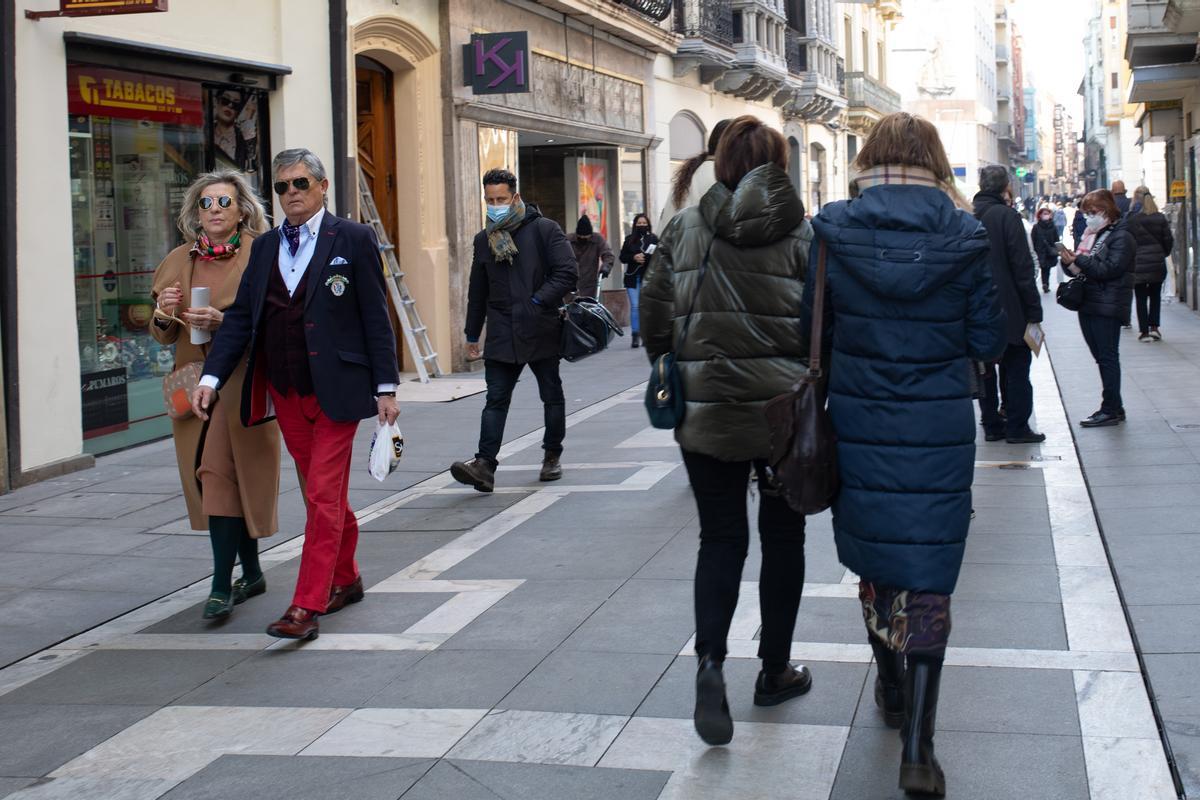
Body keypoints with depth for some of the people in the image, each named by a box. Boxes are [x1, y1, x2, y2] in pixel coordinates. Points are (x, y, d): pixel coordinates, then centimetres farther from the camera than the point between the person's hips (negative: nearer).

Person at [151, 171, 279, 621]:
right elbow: (163, 335, 16)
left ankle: (222, 587, -10)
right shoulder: (180, 261, 12)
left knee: (220, 473, -13)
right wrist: (164, 315, -7)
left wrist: (225, 322, -22)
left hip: (242, 380, -5)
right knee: (213, 475, 9)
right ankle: (252, 573, 23)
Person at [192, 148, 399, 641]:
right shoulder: (265, 247, 11)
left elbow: (375, 317, -4)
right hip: (285, 393, 5)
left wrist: (385, 387, -7)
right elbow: (240, 317, 9)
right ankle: (345, 579, 31)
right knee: (324, 493, 15)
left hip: (335, 390, -5)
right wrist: (211, 377, -2)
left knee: (324, 495, -7)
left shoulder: (353, 240, -3)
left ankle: (306, 607, -6)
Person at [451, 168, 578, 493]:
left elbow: (568, 271, -9)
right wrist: (472, 333, 20)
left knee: (552, 396, 10)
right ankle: (484, 465, -16)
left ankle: (552, 456, 26)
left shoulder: (543, 229, -3)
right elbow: (477, 291, 19)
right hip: (502, 335, 3)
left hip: (541, 331, -3)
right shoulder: (484, 239, 12)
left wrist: (539, 301, -18)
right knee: (496, 399, -7)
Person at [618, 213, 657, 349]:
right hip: (633, 277, 1)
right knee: (634, 306, -4)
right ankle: (635, 335, -1)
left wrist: (645, 257, -16)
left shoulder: (653, 239, 5)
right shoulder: (629, 240, 10)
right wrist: (634, 257, -8)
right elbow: (622, 257, 8)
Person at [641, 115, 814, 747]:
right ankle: (775, 671, 23)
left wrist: (675, 374, 16)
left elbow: (653, 314, 4)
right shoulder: (800, 234, -5)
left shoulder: (683, 229, 1)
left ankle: (710, 660, -12)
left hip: (705, 411, 2)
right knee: (783, 536, 13)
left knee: (720, 538, 9)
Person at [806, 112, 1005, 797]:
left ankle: (891, 688, 39)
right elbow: (990, 343, -4)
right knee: (928, 572, 3)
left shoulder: (833, 231, -5)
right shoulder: (965, 235, -7)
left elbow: (810, 329, 1)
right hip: (938, 430, -2)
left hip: (858, 425, 2)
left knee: (873, 555, 21)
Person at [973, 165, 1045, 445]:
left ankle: (992, 426, 13)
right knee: (1016, 368, 3)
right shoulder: (1007, 217, -13)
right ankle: (1017, 427, 4)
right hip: (1009, 308, -5)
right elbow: (1023, 267, -14)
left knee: (985, 368, 11)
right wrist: (1034, 309, -10)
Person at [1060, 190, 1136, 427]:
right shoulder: (1092, 235, 17)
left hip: (1107, 307, -8)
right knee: (1102, 357, 10)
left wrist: (1078, 261, -19)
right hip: (1088, 305, 8)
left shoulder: (1121, 237, -8)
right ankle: (1114, 407, 16)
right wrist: (1070, 262, -4)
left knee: (1107, 357, -5)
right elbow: (1079, 268, 18)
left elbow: (1110, 269, -19)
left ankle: (1111, 410, -2)